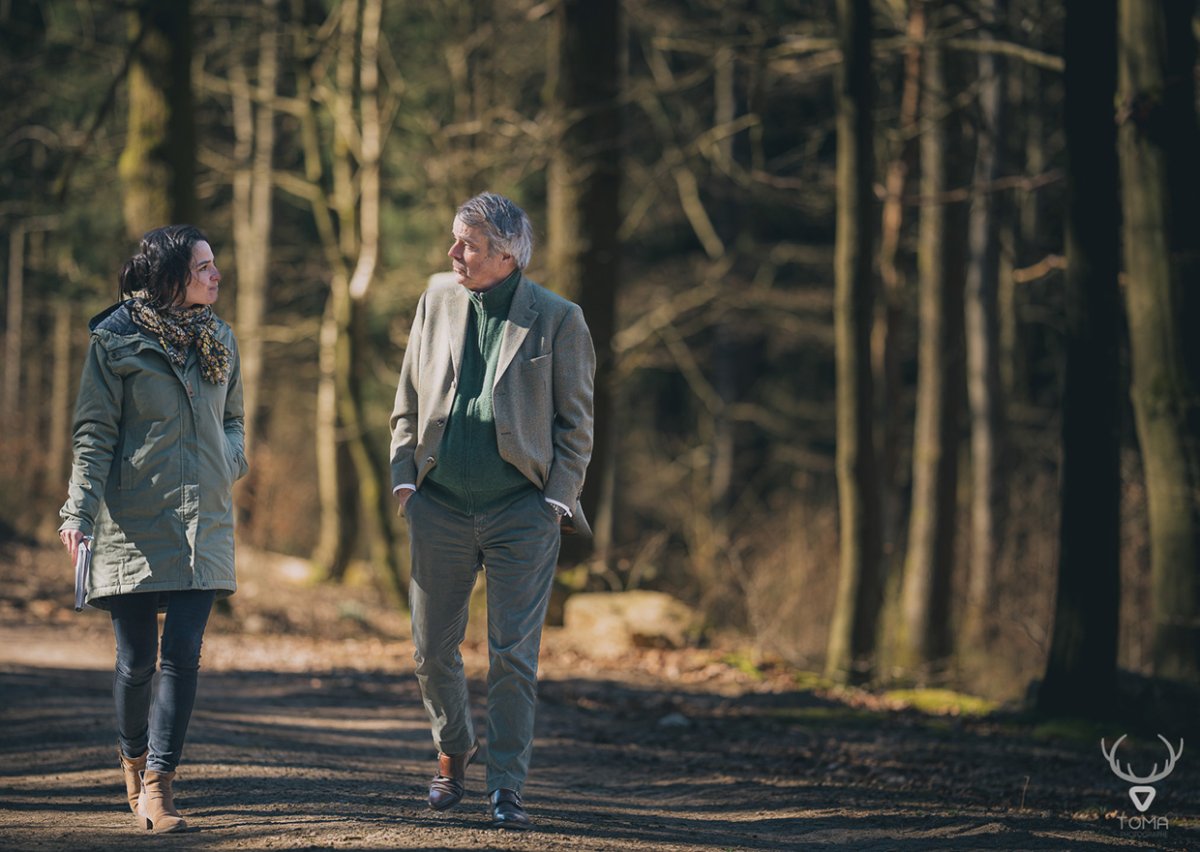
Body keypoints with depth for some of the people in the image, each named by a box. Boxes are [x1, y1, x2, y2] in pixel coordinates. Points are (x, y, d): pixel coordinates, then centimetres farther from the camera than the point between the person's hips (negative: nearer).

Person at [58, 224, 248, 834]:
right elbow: (94, 433, -5)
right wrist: (79, 510, -15)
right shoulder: (116, 340, -3)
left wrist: (231, 458, 2)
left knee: (183, 652, -8)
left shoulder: (219, 340, 12)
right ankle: (134, 756, 28)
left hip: (202, 519, 3)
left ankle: (157, 784, -5)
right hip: (133, 520, -3)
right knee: (137, 658, 1)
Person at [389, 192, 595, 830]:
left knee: (513, 656, -5)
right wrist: (404, 477, 4)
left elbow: (575, 421, 1)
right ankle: (453, 754, 32)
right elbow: (408, 399, 14)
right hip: (440, 507, 4)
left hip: (521, 512, -4)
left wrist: (556, 498, -7)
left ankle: (506, 788, 2)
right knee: (433, 649, 9)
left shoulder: (558, 320, -3)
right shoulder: (437, 301, 8)